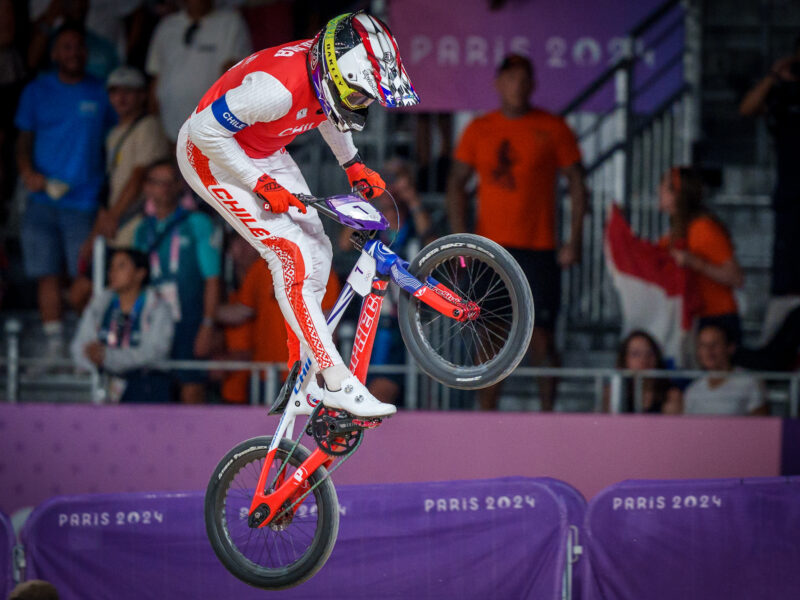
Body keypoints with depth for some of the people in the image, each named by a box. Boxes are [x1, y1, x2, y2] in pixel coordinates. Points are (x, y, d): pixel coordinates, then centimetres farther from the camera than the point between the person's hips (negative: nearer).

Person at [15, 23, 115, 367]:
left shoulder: (101, 94, 7)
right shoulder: (37, 91, 11)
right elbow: (24, 139, 13)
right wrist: (27, 171, -8)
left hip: (83, 198, -2)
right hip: (42, 199, 2)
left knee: (84, 280, -9)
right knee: (47, 275, 0)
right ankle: (54, 345, 6)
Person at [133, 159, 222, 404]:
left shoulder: (197, 224, 0)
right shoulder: (144, 230, 14)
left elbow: (212, 280, -3)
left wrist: (207, 326, -10)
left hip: (190, 324, -5)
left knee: (192, 393, -10)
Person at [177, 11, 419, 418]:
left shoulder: (332, 70, -13)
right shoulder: (279, 86, -38)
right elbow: (206, 129, -30)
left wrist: (352, 164, 11)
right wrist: (261, 184, -25)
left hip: (264, 154, 9)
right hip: (214, 155, -9)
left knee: (317, 251, 5)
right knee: (292, 256, -17)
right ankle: (338, 384, -17)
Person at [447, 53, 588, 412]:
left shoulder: (553, 128, 4)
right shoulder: (478, 130, 9)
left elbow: (577, 184, 4)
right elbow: (456, 184, 9)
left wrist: (574, 241, -5)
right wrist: (461, 237, -4)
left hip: (538, 248, -2)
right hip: (489, 248, 2)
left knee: (541, 337, -5)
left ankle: (547, 413, 2)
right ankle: (487, 416, 3)